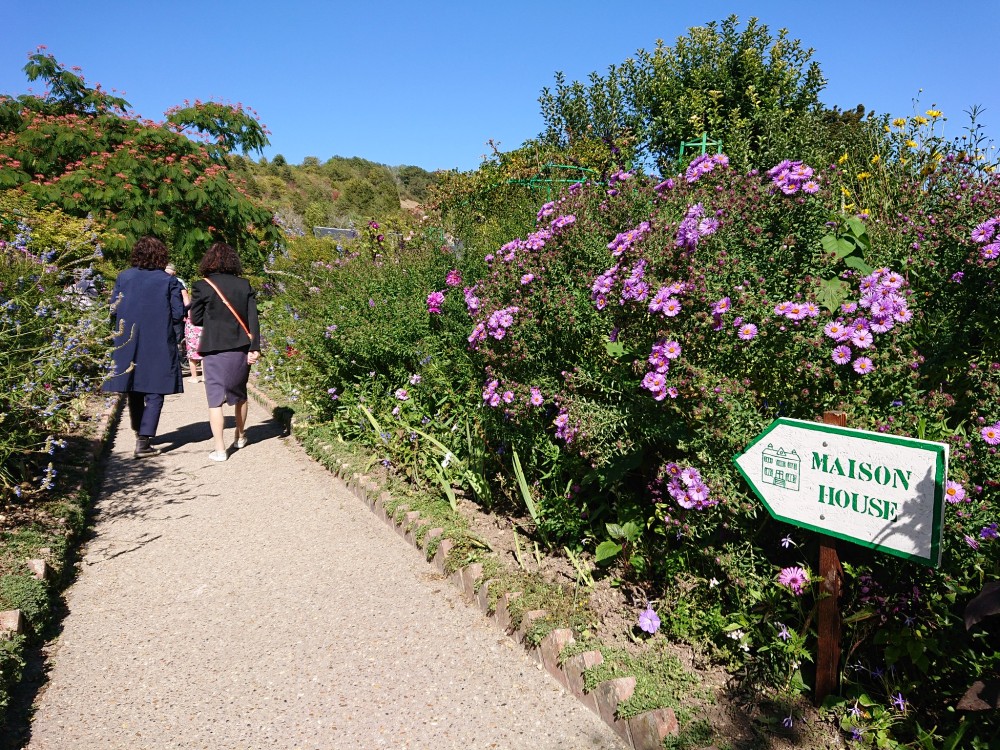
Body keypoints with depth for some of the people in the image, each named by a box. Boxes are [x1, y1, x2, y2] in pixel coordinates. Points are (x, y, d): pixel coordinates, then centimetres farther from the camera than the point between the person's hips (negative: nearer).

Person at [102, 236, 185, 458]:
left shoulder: (123, 277, 1)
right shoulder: (169, 281, -5)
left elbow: (113, 310, 2)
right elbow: (178, 315, -7)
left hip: (127, 344, 3)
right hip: (159, 346, -3)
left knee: (134, 392, 19)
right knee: (154, 394, 2)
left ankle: (139, 432, 34)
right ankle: (143, 442, -4)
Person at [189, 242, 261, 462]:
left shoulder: (203, 286, -6)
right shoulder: (244, 285, 1)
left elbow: (195, 319, -1)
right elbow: (253, 318, -4)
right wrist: (254, 347, -5)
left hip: (214, 351, -3)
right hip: (241, 349, 3)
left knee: (215, 399, 2)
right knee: (240, 394, 21)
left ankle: (220, 449, -1)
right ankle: (240, 437, 36)